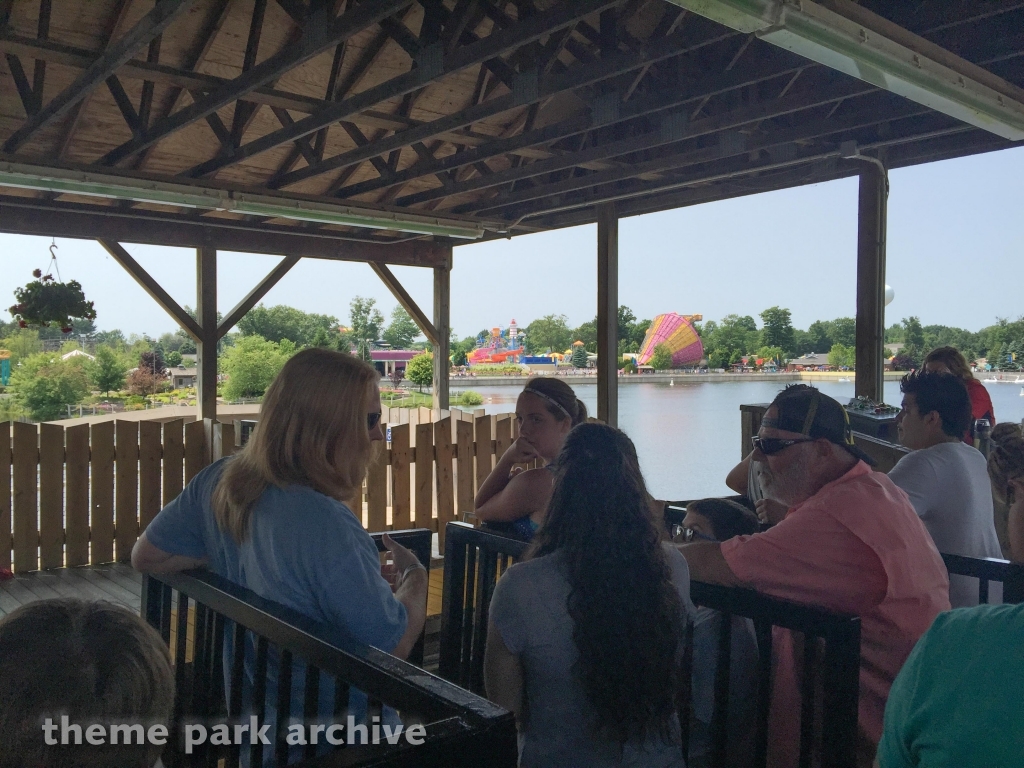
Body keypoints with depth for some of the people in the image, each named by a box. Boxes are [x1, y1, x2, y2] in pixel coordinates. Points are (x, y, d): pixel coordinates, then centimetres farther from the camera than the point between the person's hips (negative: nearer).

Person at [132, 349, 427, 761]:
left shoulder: (219, 480, -9)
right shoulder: (325, 525, -32)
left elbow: (146, 556, 7)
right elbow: (393, 646, -22)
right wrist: (415, 578, -5)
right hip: (331, 741, -7)